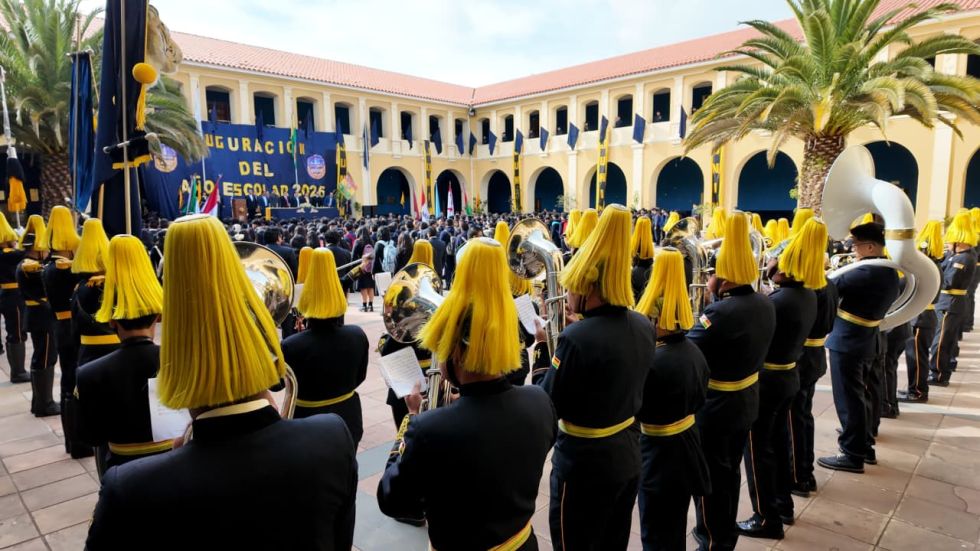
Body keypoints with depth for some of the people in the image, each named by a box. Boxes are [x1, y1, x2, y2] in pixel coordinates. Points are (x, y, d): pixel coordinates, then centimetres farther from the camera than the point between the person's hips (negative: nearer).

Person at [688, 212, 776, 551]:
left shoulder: (720, 312, -30)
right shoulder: (764, 304, -3)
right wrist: (718, 299, -1)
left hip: (715, 408, -8)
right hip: (746, 401, 8)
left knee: (709, 477, 10)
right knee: (730, 471, 23)